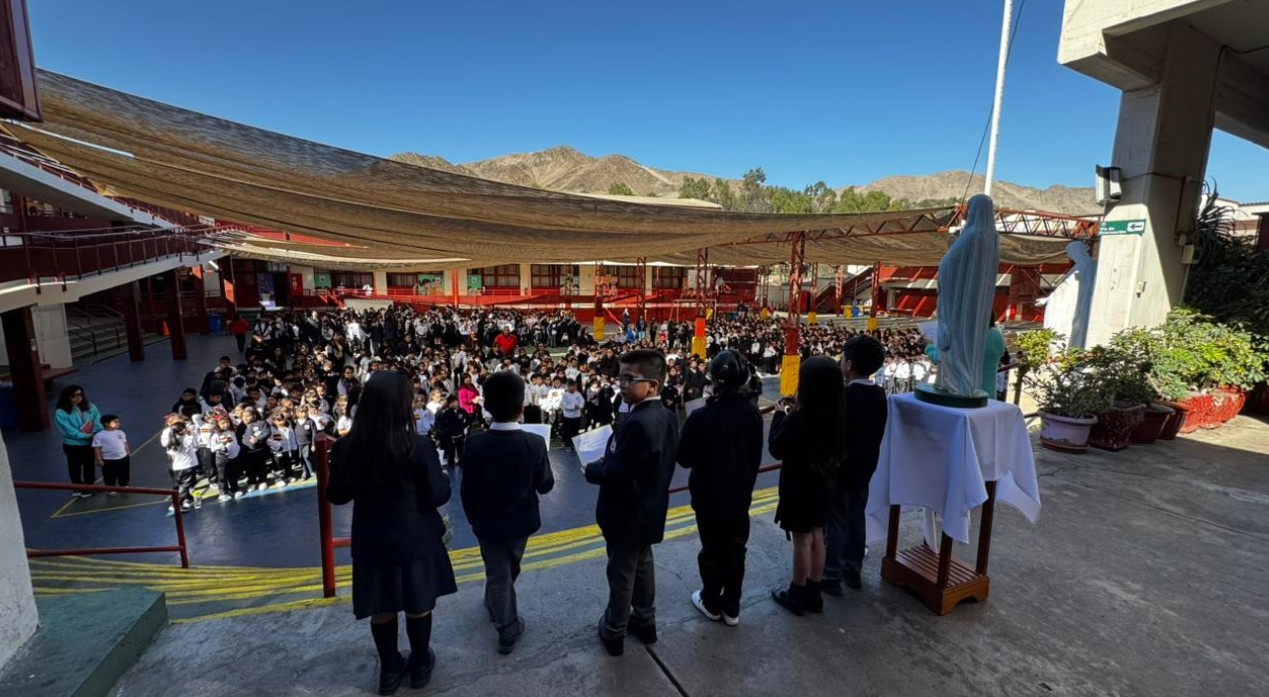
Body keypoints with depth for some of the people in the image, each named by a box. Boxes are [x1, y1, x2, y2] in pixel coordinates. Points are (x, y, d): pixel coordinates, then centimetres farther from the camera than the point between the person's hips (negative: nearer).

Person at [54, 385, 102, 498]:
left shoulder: (90, 407, -4)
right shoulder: (61, 413, -14)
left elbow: (97, 422, -9)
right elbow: (69, 430, -20)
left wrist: (95, 434, -25)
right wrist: (86, 436, -24)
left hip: (90, 443, 3)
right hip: (72, 445, -2)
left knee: (89, 466, 16)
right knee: (75, 467, 16)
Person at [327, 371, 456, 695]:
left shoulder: (346, 448, -13)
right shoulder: (419, 448, -23)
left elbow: (336, 496, 2)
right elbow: (437, 497, -13)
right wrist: (444, 479, 6)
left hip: (372, 540, 3)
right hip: (415, 539, -2)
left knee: (381, 607, 21)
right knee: (418, 605, 18)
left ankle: (389, 670, 38)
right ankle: (420, 665, 38)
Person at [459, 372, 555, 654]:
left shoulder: (474, 444, -20)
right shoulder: (535, 443, -22)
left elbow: (468, 490, -10)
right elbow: (545, 485, -10)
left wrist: (474, 519, 7)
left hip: (488, 523, -1)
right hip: (521, 521, 2)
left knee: (497, 575, 15)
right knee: (508, 571, 27)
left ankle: (508, 631, 28)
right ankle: (494, 605, 53)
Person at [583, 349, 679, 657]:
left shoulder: (637, 423, -33)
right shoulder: (667, 416, -3)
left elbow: (615, 474, -30)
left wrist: (592, 468, -10)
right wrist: (607, 462, 1)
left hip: (627, 514, -8)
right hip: (649, 510, 8)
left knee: (621, 574, 13)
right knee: (642, 565, 26)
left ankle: (614, 632, 34)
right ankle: (645, 621, 44)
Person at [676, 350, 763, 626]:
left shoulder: (702, 416, -26)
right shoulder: (753, 412, -9)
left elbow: (684, 457, -16)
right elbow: (756, 455, 3)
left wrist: (683, 432, 1)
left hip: (710, 496, -4)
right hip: (741, 495, 4)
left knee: (712, 551, 15)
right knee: (736, 551, 17)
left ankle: (711, 604, 33)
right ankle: (731, 607, 32)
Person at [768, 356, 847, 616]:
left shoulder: (797, 417, -26)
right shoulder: (835, 415, -5)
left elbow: (776, 448, -16)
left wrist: (780, 415, -7)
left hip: (797, 487, -6)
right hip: (820, 485, 7)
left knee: (802, 541, 7)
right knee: (817, 538, 17)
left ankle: (797, 596, 24)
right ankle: (813, 594, 32)